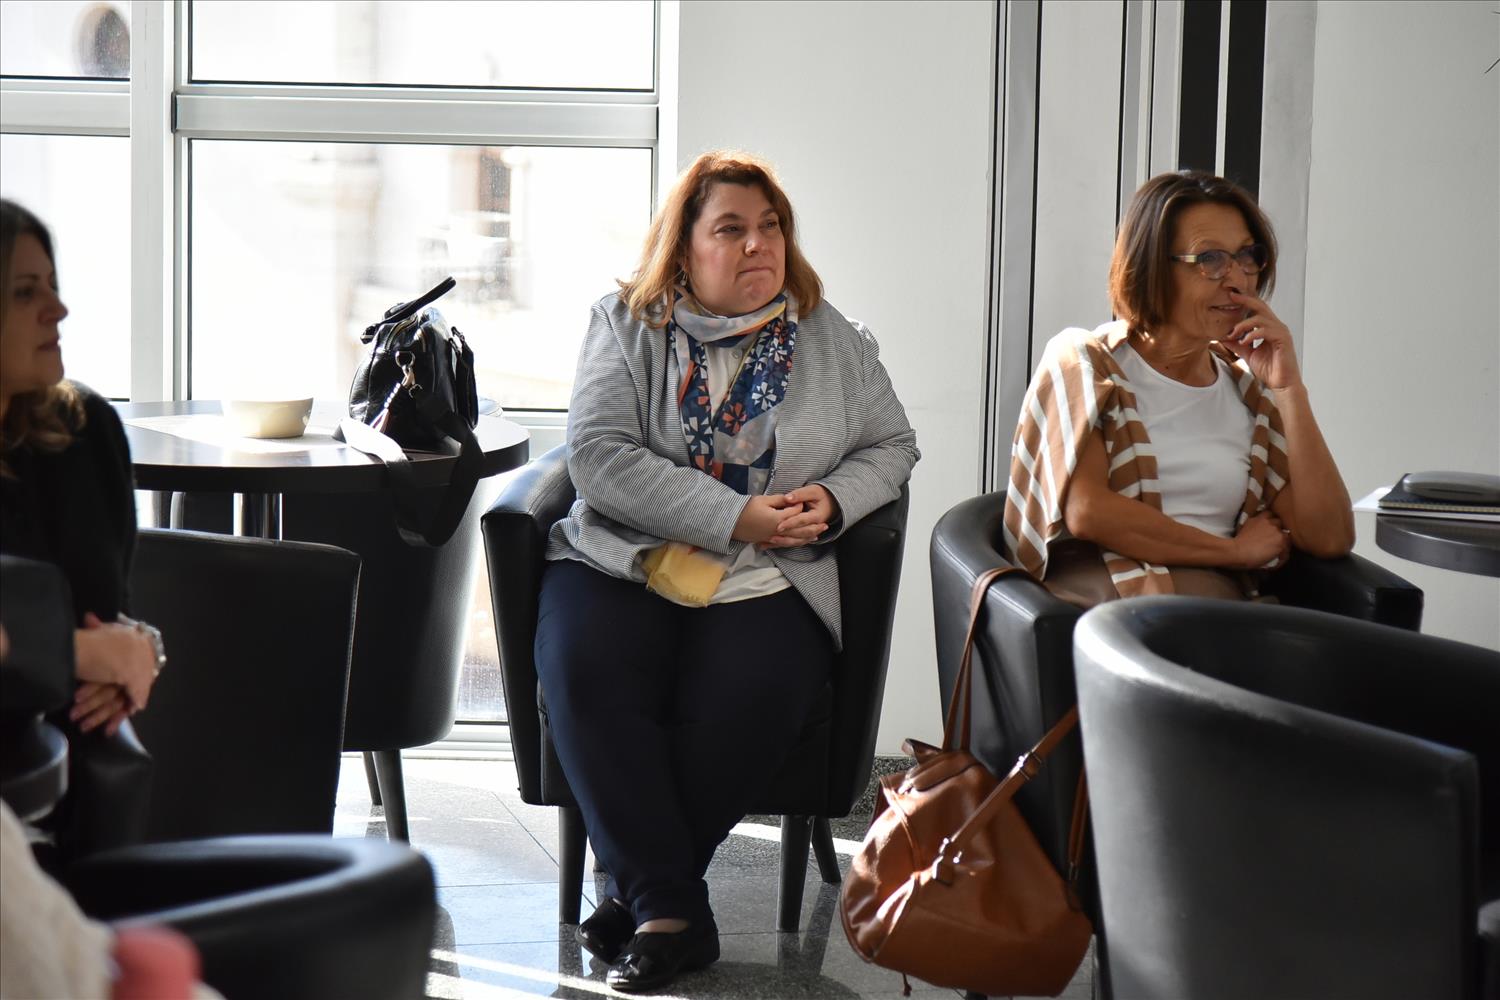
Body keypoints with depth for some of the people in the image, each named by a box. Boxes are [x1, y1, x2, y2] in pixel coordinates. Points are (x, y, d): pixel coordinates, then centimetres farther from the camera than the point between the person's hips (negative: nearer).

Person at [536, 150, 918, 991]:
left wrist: (832, 501, -3)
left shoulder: (833, 342, 15)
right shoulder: (627, 326, 8)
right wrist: (735, 516, -14)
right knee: (588, 675, -32)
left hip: (768, 581, 0)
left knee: (744, 700, -31)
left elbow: (892, 446, 22)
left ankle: (645, 893, -14)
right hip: (625, 561, 0)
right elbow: (599, 457, -5)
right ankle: (672, 911, -27)